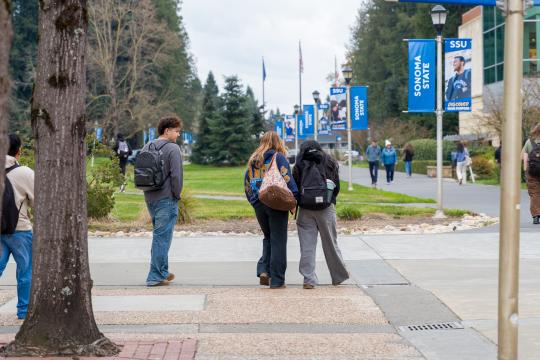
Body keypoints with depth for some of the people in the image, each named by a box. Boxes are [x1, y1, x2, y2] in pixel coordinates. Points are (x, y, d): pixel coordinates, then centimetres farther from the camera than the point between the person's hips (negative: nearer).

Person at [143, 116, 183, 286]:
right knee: (162, 237, -4)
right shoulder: (173, 148, -12)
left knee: (159, 235, 19)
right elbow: (176, 175, -17)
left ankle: (162, 272, 27)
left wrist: (148, 190, 17)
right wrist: (177, 194, -5)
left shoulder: (146, 148, 11)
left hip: (150, 198, 8)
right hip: (166, 199, -8)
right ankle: (156, 276, -3)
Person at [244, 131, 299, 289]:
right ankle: (277, 280, 2)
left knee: (268, 238, 21)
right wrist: (294, 198, -12)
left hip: (258, 205, 5)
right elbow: (287, 178, -14)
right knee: (278, 241, 2)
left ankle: (263, 270, 3)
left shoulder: (253, 160, 13)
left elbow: (247, 182, 15)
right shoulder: (278, 157, -4)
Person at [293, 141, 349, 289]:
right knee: (330, 243, 11)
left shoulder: (299, 165, 4)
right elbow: (337, 187, 8)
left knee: (307, 245, 2)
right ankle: (339, 276, 21)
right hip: (326, 209, 1)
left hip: (305, 209, 0)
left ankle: (309, 279, -2)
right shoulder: (330, 162, 7)